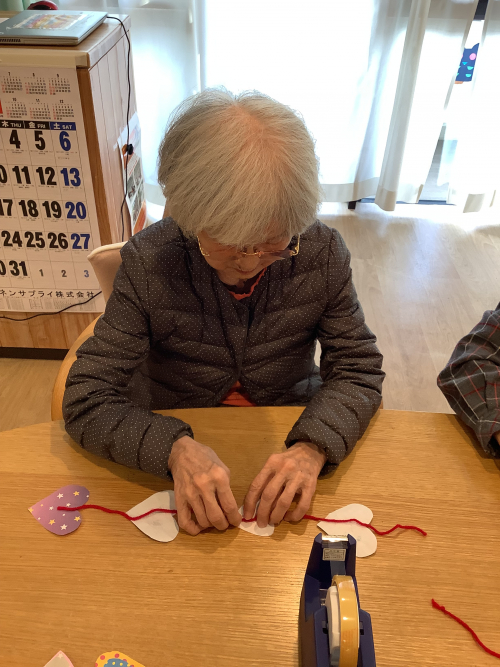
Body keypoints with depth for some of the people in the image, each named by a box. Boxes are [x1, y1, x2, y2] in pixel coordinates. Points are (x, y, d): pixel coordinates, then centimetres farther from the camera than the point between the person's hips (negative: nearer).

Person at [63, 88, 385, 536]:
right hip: (184, 438, -1)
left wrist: (313, 446, -28)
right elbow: (87, 401, -17)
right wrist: (175, 448, -36)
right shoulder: (147, 263, -18)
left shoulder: (322, 252, -13)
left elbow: (358, 367, -7)